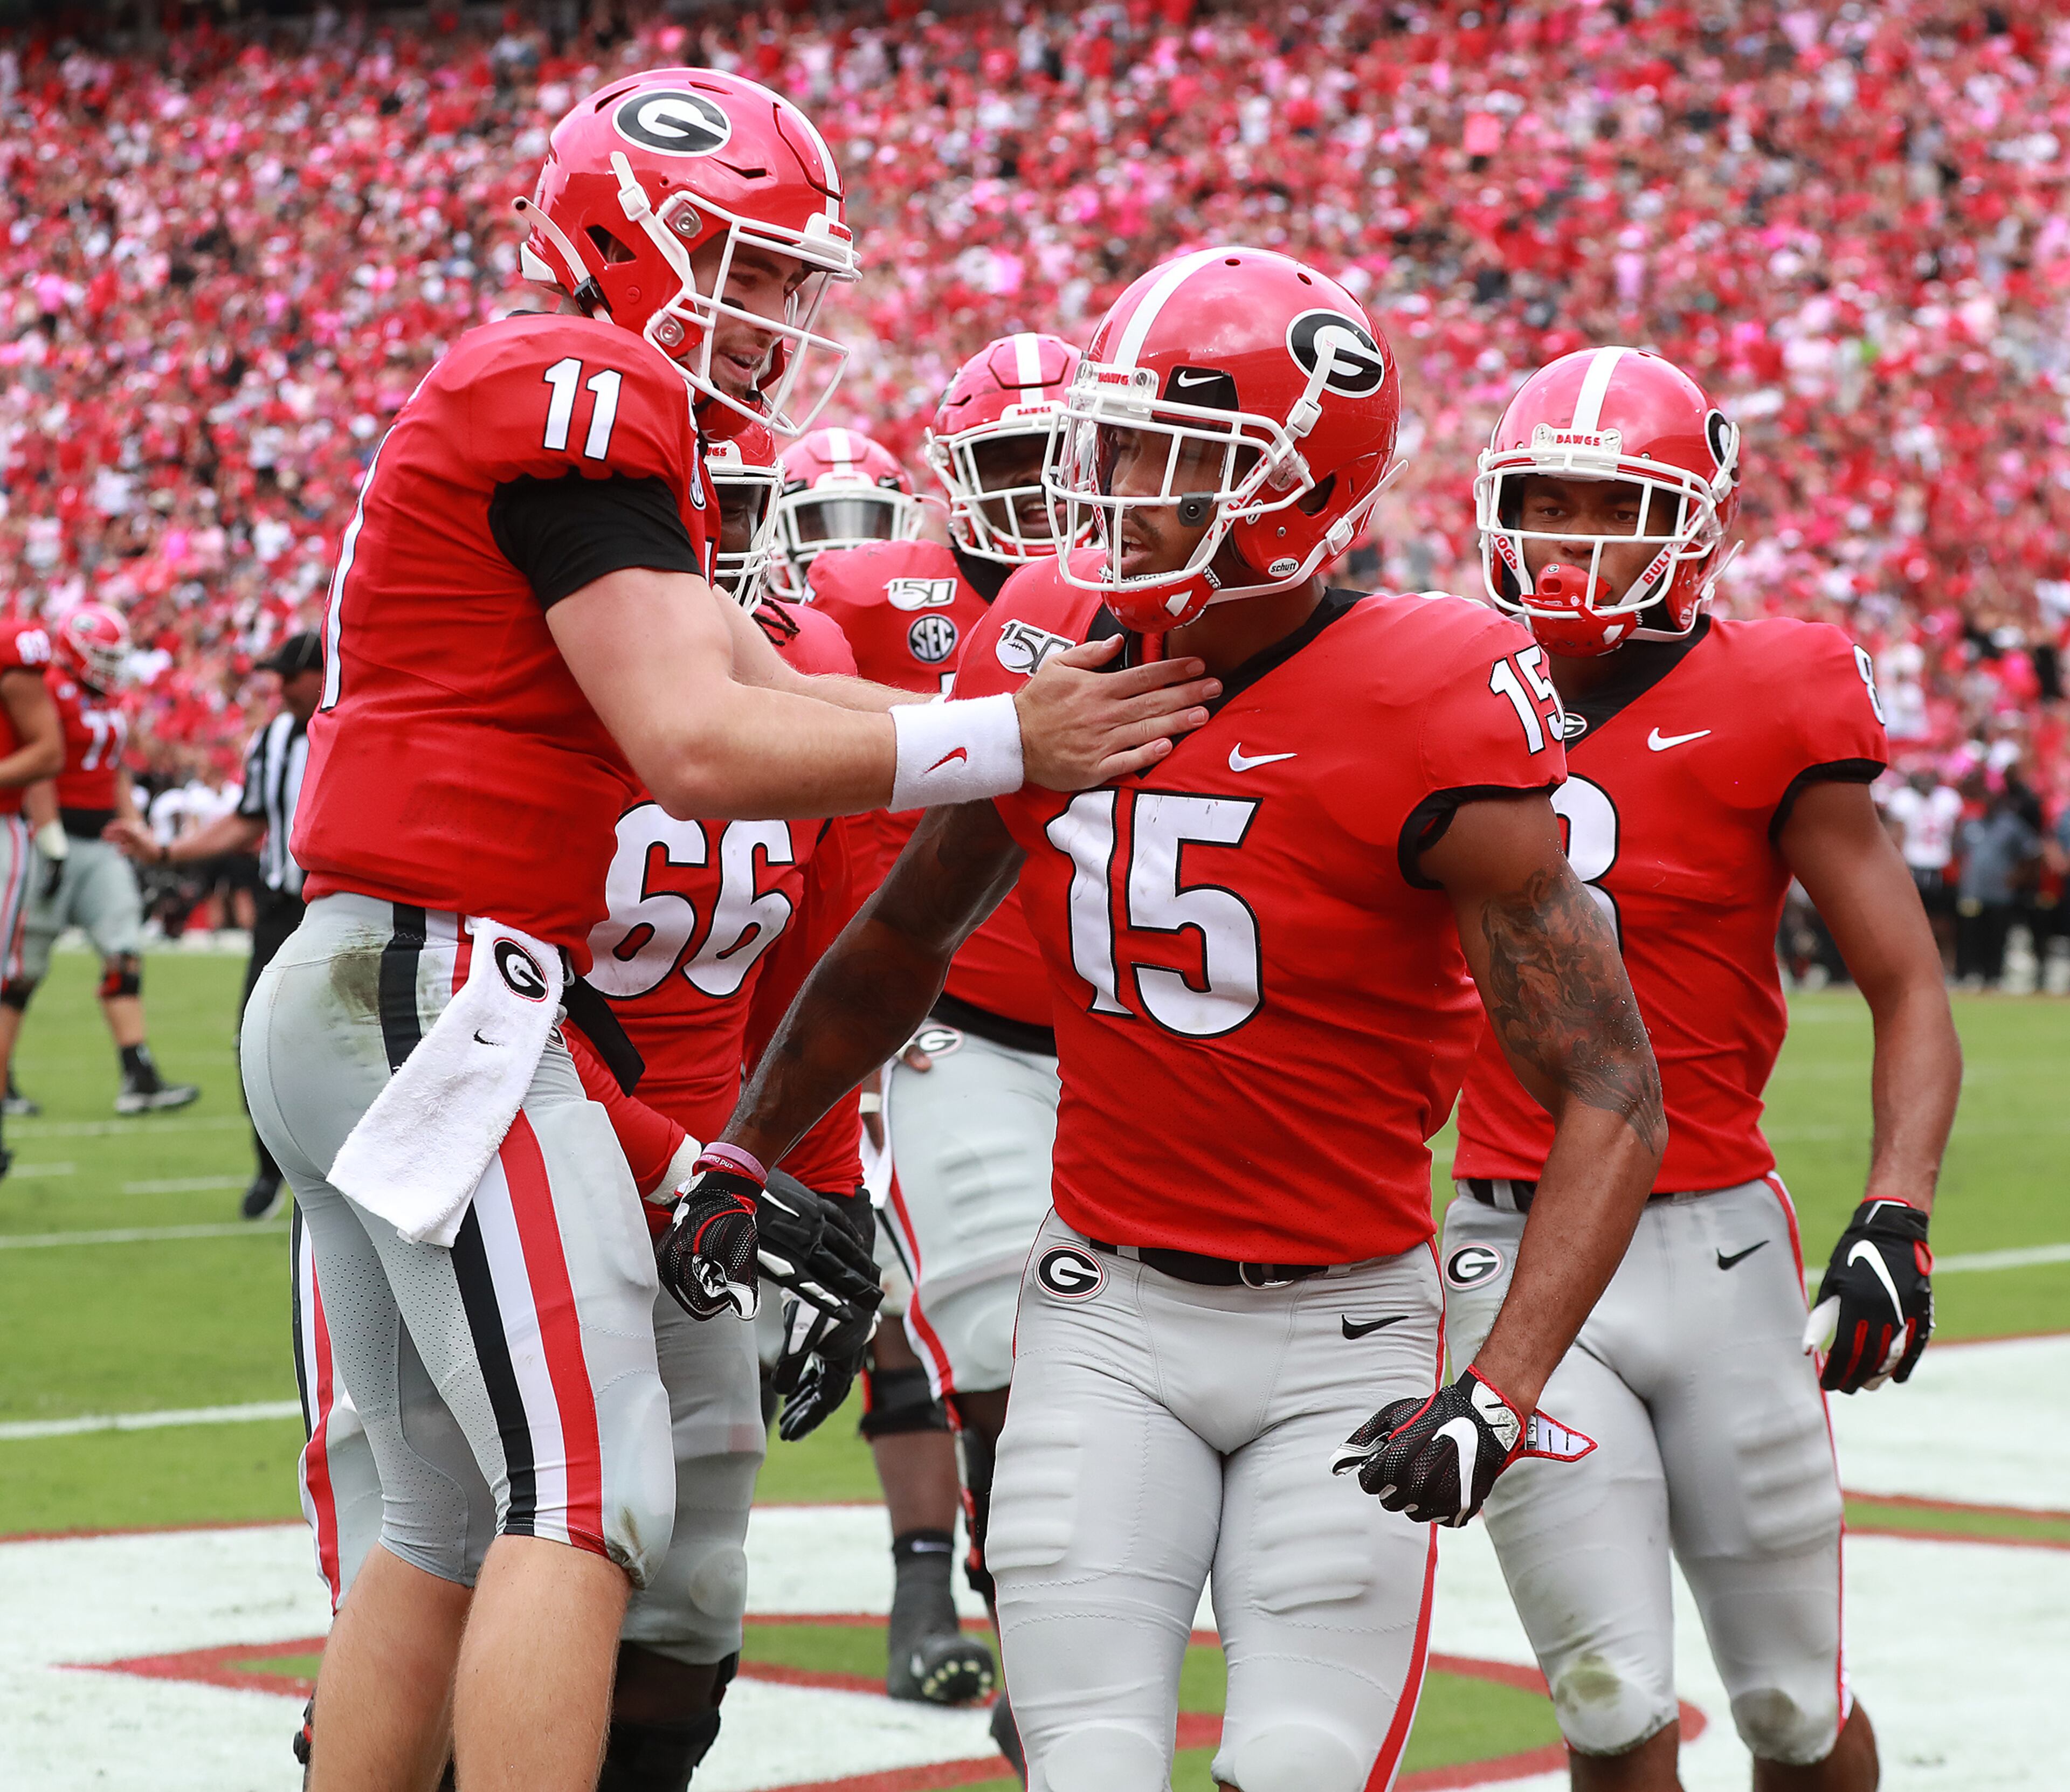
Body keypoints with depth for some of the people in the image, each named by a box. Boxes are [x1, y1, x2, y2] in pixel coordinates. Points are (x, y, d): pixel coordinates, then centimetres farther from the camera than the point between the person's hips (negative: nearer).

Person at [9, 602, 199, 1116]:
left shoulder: (112, 702, 15)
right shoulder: (51, 694, -12)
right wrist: (51, 841, -21)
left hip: (102, 842, 8)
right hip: (61, 837, -8)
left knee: (125, 954, -2)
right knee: (26, 963, 0)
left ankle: (140, 1079, -6)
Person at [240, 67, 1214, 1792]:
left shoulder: (527, 408, 22)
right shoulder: (583, 396, -10)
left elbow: (768, 694, 17)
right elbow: (699, 748, -18)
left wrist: (1061, 717, 7)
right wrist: (1009, 743, -15)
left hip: (346, 1001, 10)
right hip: (446, 988, -10)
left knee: (448, 1524, 14)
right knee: (587, 1507, -11)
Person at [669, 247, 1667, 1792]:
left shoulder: (1423, 720, -17)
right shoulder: (1049, 653, -2)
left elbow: (1611, 1096, -18)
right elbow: (905, 943, 19)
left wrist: (1501, 1393, -28)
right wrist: (744, 1153, 14)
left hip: (1342, 1330, -3)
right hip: (1108, 1314, 3)